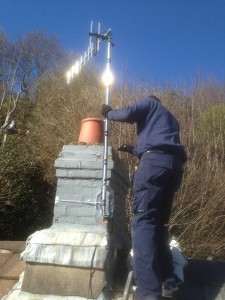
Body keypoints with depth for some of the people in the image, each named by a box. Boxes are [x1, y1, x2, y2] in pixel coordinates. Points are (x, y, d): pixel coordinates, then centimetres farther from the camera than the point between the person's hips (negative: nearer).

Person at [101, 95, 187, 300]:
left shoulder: (150, 103, 19)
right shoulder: (170, 119, 39)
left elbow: (128, 113, 0)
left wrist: (109, 113, 19)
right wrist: (134, 150, 42)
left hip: (156, 161, -8)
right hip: (174, 164, 8)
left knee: (143, 220, -15)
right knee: (159, 222, 11)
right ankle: (167, 281, 10)